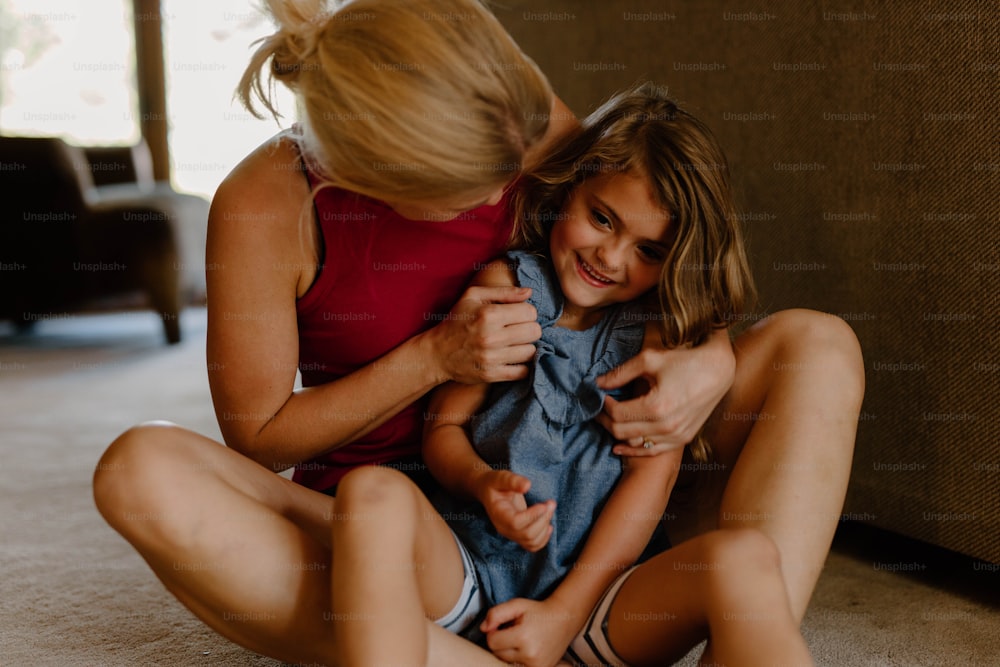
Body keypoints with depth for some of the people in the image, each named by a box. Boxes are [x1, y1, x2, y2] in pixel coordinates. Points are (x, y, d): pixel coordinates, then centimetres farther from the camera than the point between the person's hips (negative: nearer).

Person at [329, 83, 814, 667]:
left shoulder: (664, 329, 9)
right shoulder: (505, 288, 9)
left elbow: (655, 469, 0)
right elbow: (444, 426, 7)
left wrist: (566, 611, -10)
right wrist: (484, 484, -18)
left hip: (601, 594, 0)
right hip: (473, 569, 0)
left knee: (744, 558, -29)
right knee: (373, 491, -30)